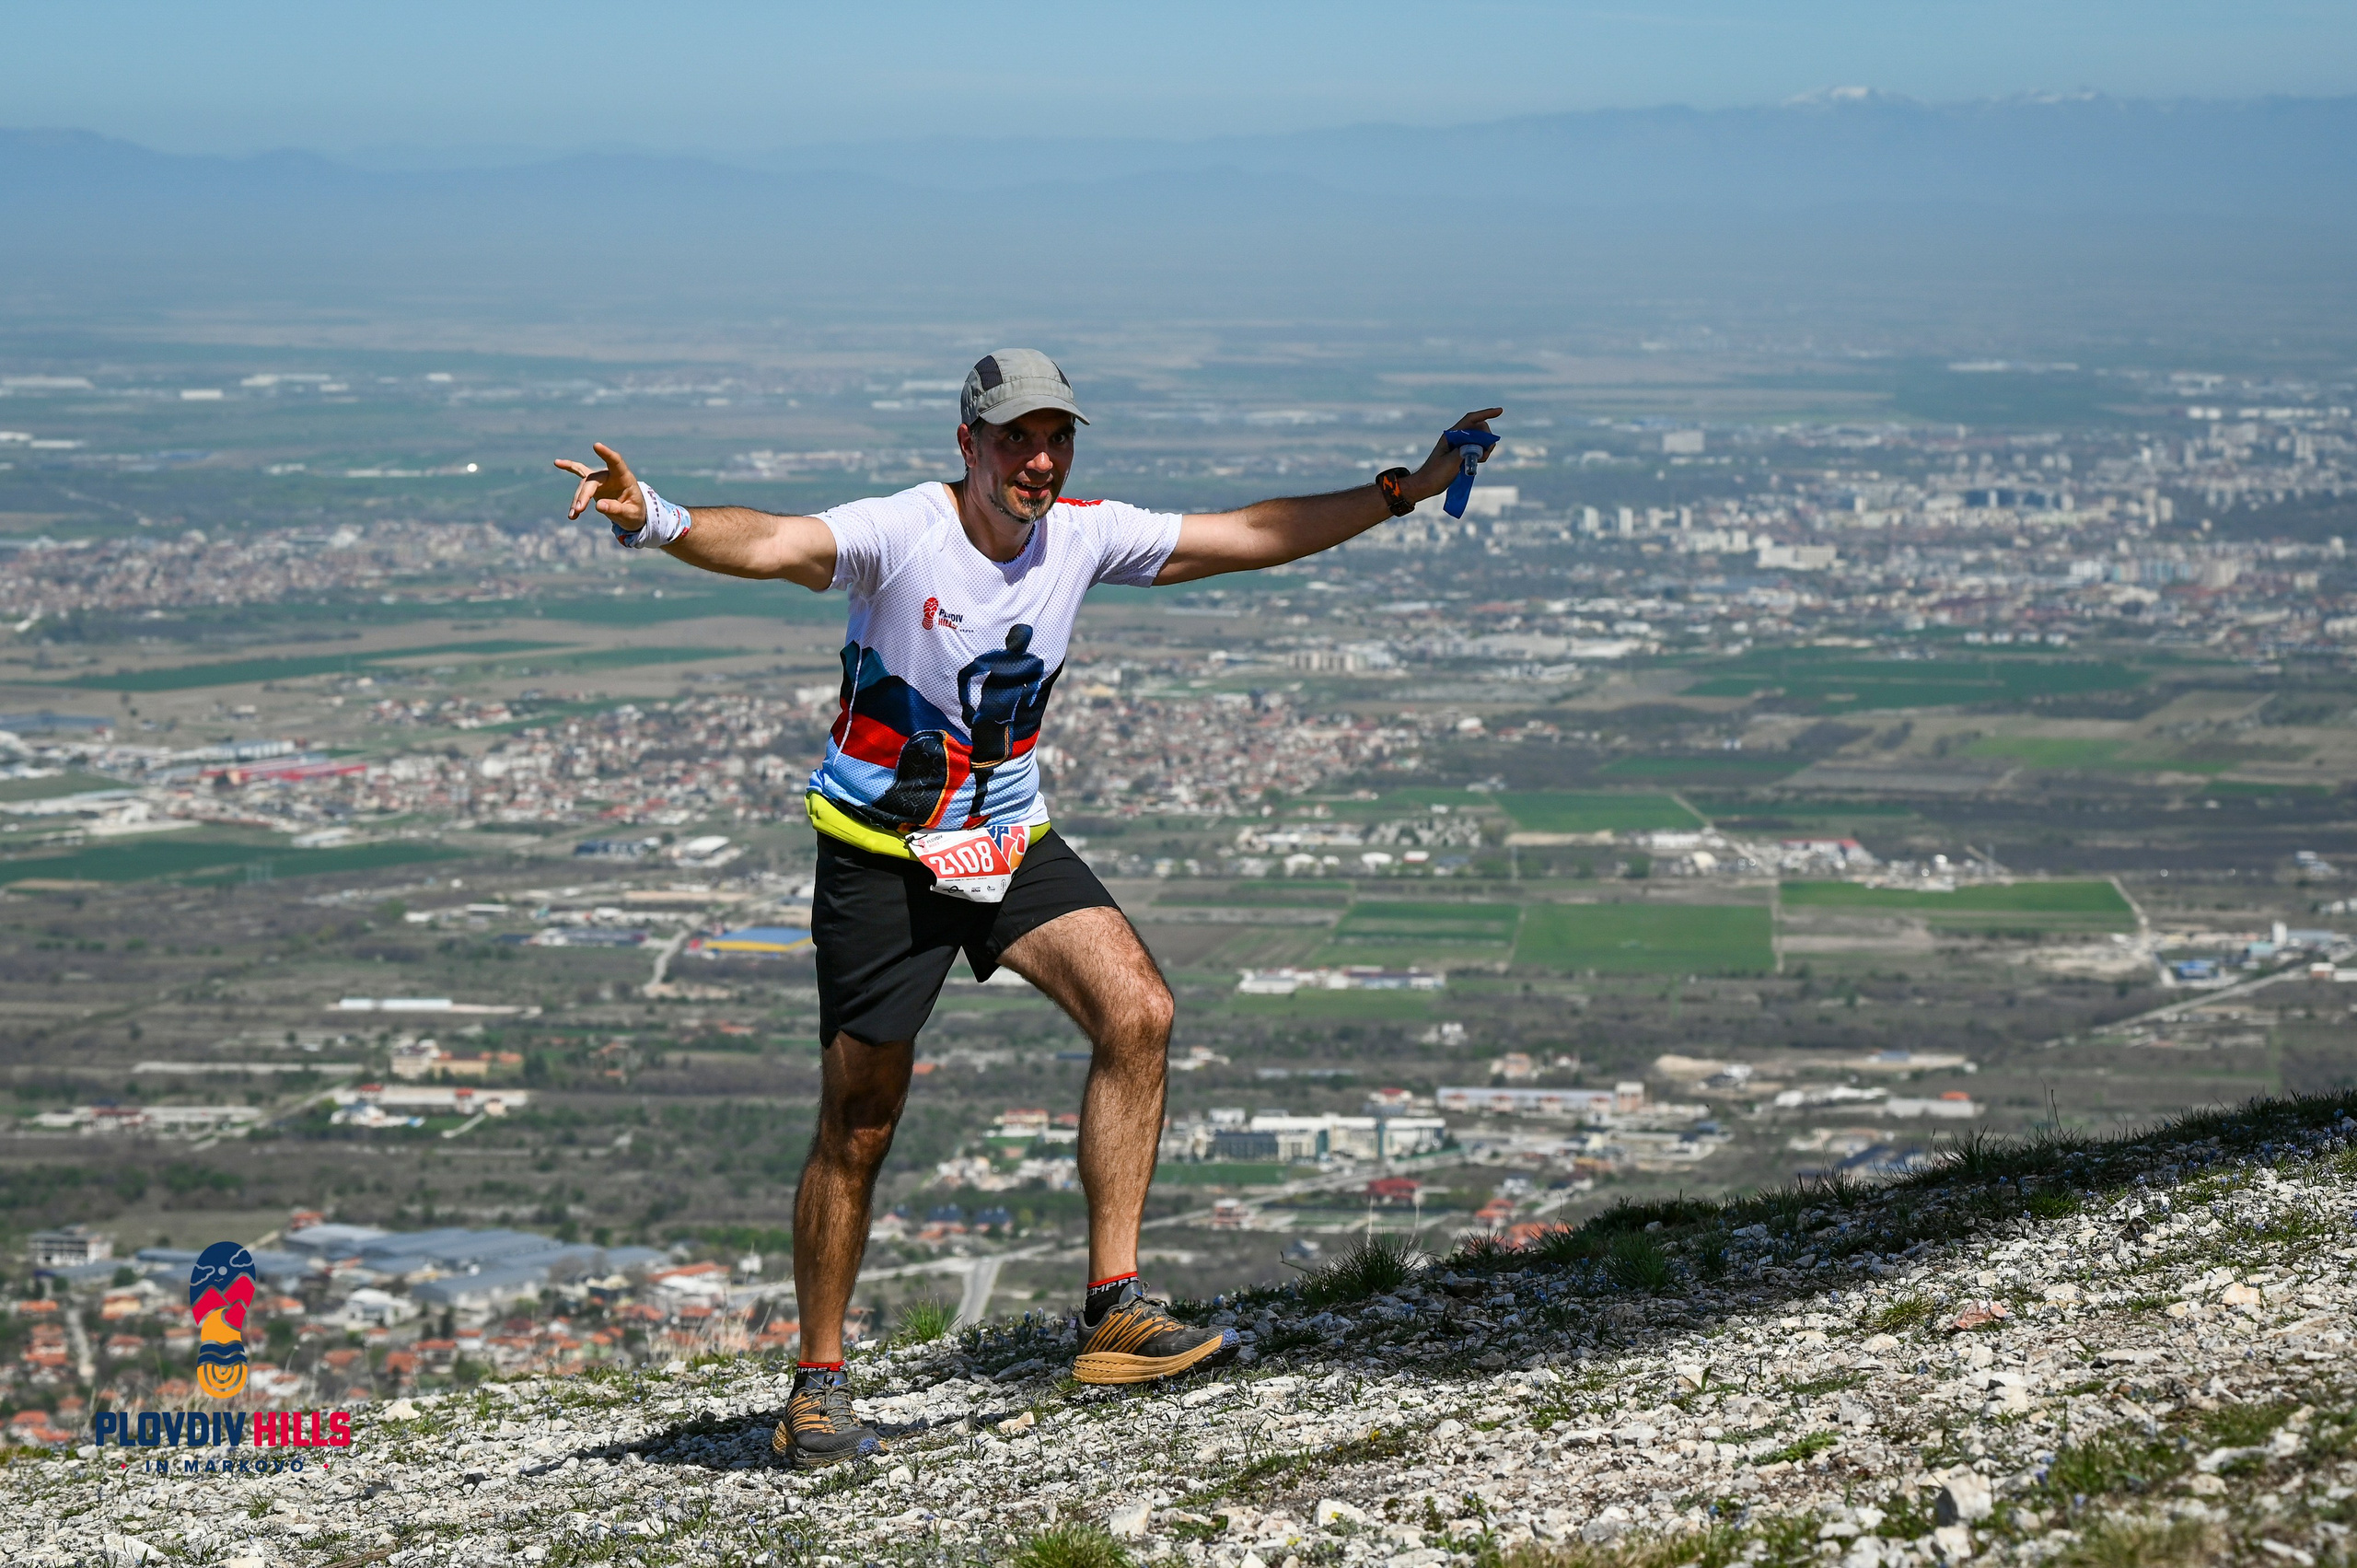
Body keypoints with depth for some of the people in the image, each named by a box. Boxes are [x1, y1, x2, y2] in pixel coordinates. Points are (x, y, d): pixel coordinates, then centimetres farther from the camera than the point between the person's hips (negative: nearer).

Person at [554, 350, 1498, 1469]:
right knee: (856, 1127, -2)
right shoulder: (898, 535, -21)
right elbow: (770, 545, -39)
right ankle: (816, 1387, 13)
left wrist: (1405, 491, 5)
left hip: (1012, 845, 5)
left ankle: (1114, 1313, -12)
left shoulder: (1083, 536, -4)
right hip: (881, 860, -5)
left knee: (1138, 1013, -16)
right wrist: (652, 521, -59)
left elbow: (1253, 537, 5)